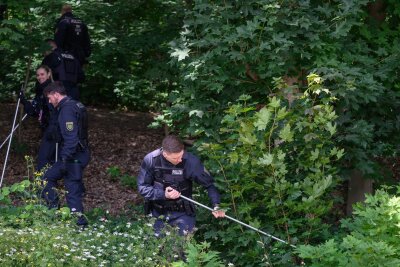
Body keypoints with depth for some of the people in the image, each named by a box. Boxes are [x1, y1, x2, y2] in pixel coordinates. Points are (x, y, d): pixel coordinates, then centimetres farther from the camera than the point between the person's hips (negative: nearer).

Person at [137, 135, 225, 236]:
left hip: (182, 214, -2)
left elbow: (209, 184, -13)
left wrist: (216, 206, -26)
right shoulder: (151, 160, -18)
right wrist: (163, 194, -26)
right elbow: (142, 187, -11)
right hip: (157, 213, 2)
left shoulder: (191, 161, -22)